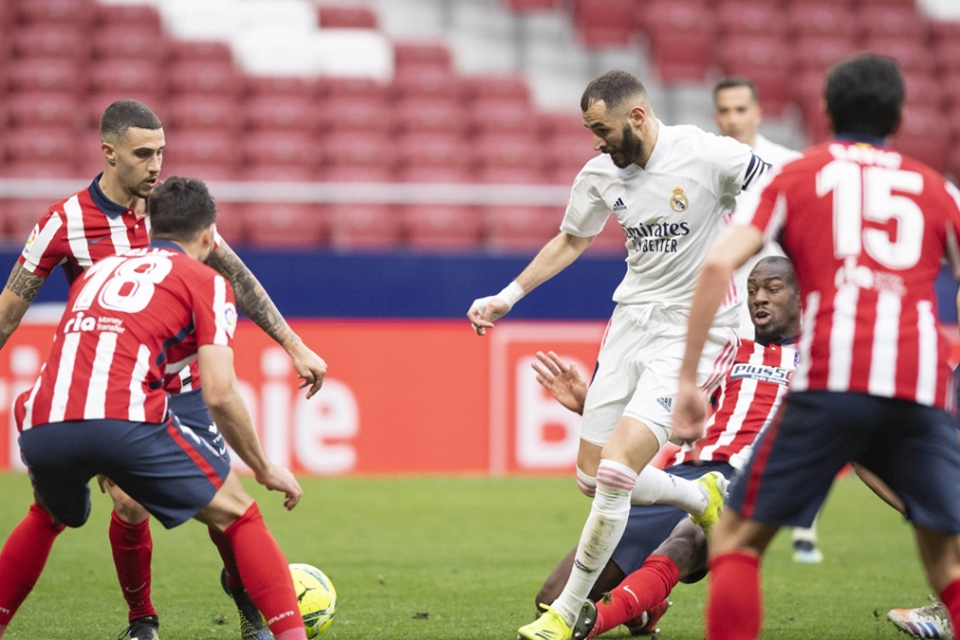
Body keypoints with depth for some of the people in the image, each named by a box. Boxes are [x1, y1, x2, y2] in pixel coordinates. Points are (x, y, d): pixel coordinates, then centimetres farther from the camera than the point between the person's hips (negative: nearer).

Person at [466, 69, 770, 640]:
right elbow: (572, 241, 21)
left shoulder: (708, 155, -16)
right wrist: (508, 296, 19)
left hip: (693, 329, -7)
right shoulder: (600, 175, 3)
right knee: (593, 479, 7)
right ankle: (703, 497, 35)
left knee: (617, 464, -19)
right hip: (632, 319, 7)